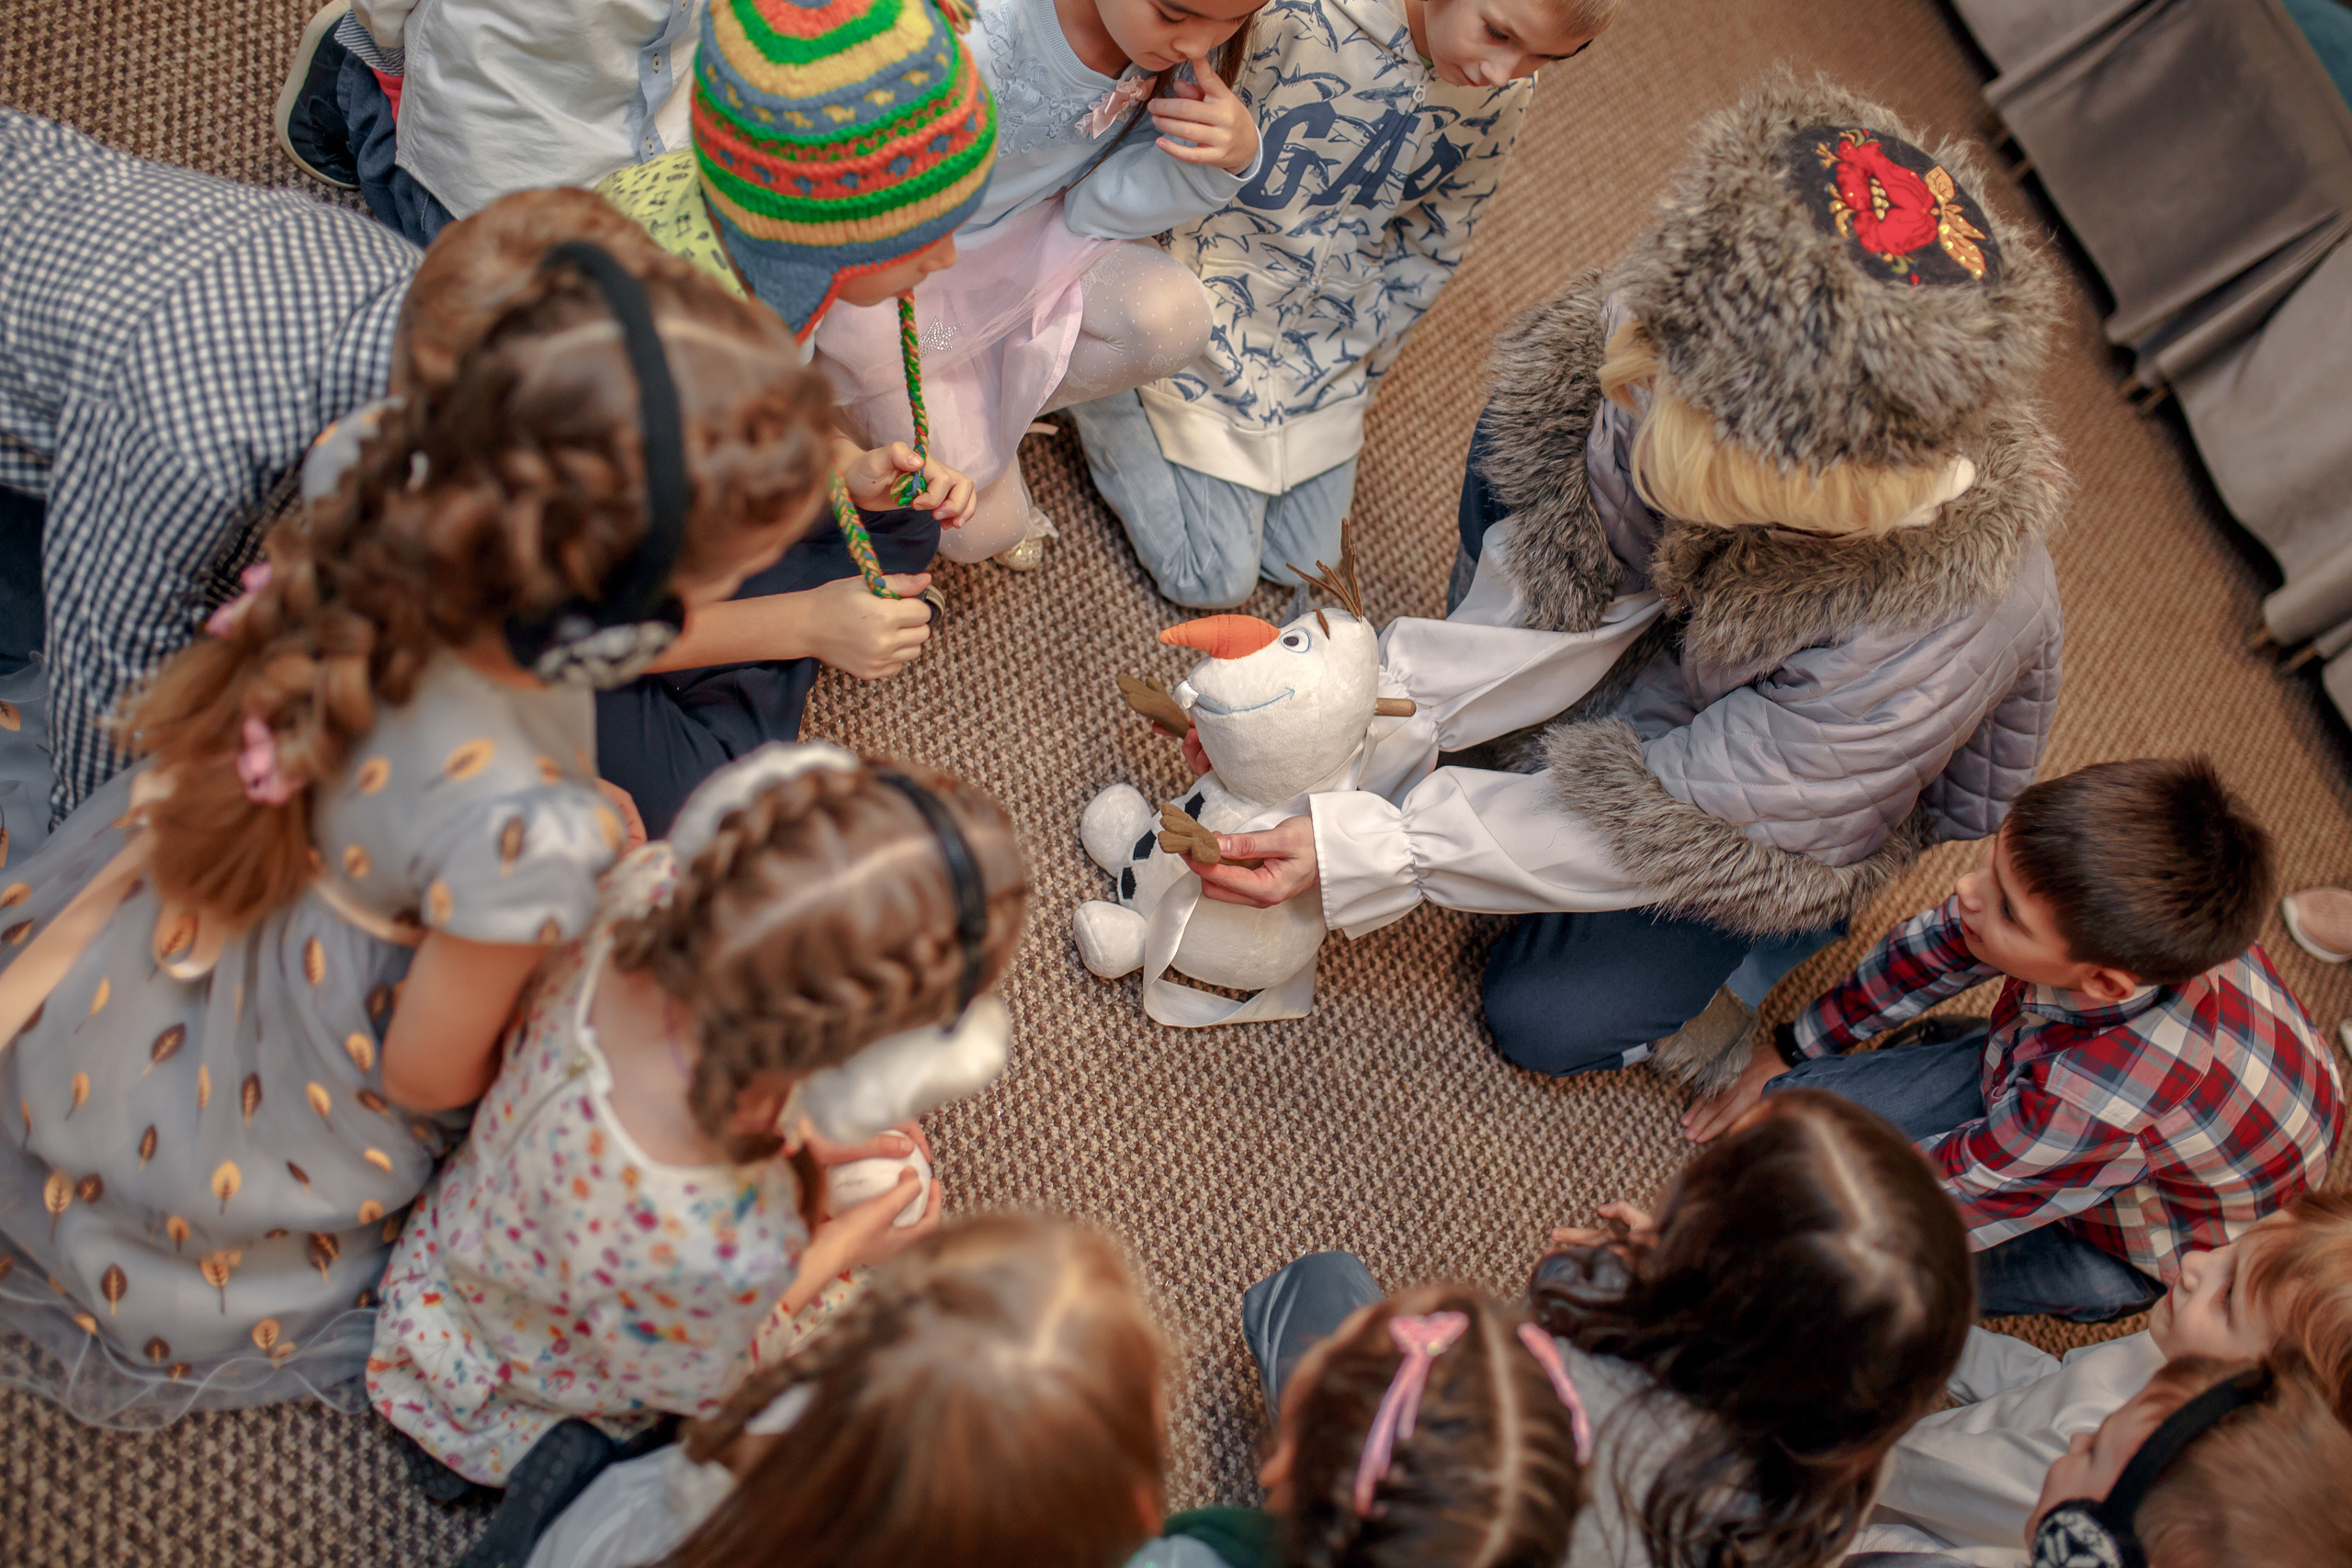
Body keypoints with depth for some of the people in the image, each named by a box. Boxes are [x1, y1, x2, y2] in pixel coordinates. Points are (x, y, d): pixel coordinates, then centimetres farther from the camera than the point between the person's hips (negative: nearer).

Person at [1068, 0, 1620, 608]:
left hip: (1325, 364, 6)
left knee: (1304, 566, 13)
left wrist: (1355, 370, 4)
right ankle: (1094, 388, 15)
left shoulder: (1505, 97, -11)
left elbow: (1431, 248, 3)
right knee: (1215, 580, 0)